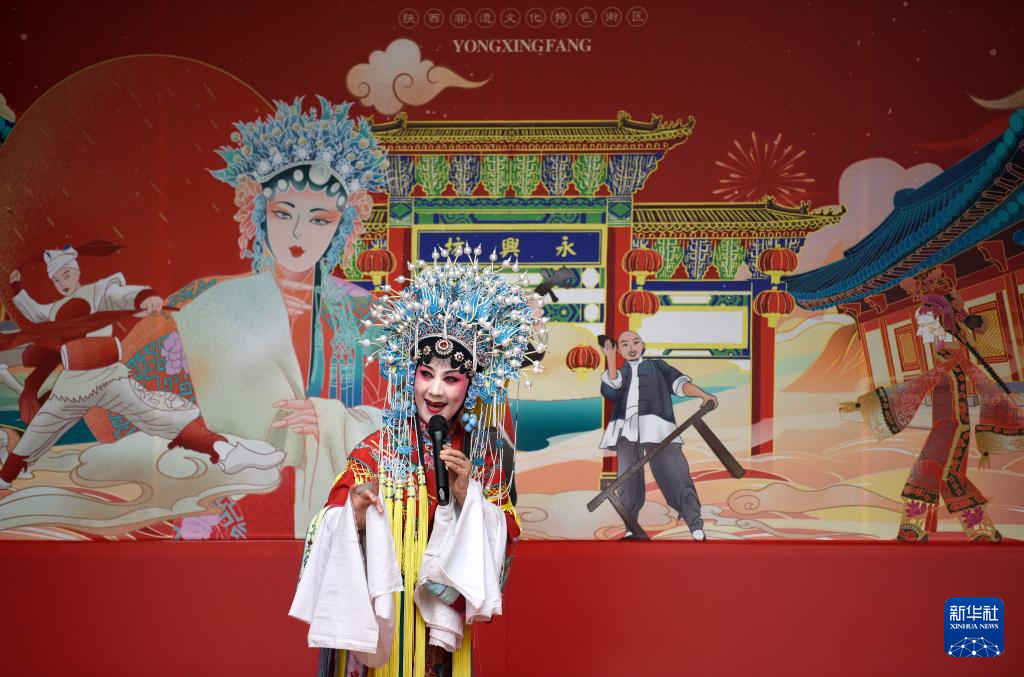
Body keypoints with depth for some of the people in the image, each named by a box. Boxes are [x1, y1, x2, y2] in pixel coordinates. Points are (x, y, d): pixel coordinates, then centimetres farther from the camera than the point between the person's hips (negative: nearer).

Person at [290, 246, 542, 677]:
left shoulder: (484, 456, -1)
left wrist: (466, 495, -15)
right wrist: (356, 512, -27)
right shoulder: (374, 451, -9)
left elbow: (501, 542, -3)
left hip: (441, 616, 2)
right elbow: (337, 538, -8)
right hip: (374, 616, -2)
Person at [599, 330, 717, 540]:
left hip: (655, 426, -3)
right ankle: (631, 530, 2)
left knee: (673, 476, -13)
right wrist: (611, 361, 0)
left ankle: (696, 527, -19)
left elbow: (679, 383, 9)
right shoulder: (618, 373, 24)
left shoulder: (656, 366, 22)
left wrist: (703, 395, -6)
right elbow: (609, 392, 3)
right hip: (626, 428, 3)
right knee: (628, 481, -2)